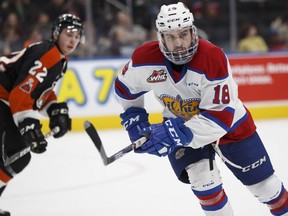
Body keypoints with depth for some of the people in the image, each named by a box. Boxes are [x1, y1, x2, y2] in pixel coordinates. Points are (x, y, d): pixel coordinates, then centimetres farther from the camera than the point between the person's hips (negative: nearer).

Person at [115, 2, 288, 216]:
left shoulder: (213, 58, -35)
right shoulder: (145, 58, -23)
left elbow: (221, 115, -36)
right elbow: (125, 86, 0)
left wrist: (179, 134, -42)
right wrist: (134, 119, -6)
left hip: (228, 121, -2)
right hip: (181, 124, 2)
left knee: (262, 181, 7)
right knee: (201, 178, -18)